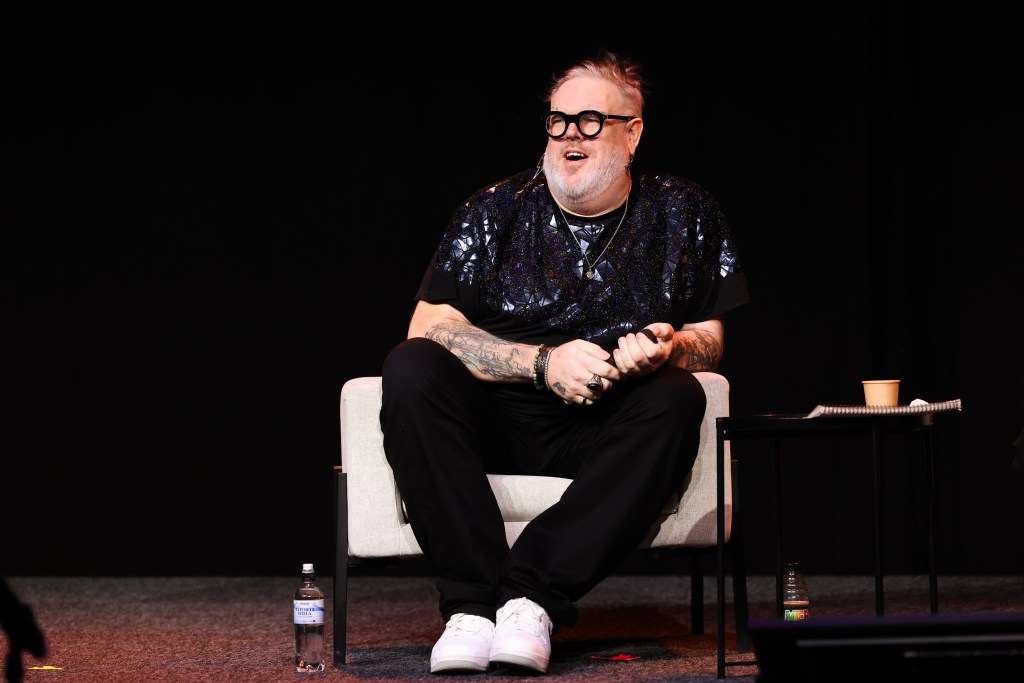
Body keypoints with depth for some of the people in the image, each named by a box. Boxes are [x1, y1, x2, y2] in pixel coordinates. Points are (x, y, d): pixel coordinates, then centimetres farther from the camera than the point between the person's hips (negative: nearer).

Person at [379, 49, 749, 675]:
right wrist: (545, 363, -18)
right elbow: (429, 327, -4)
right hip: (498, 422, 0)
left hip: (609, 431, 0)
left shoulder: (684, 213, 7)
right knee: (411, 370, -28)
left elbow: (709, 341, 8)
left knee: (675, 400, -32)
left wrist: (668, 349, -18)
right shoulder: (496, 211, 4)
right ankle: (473, 601, -35)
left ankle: (533, 594, -37)